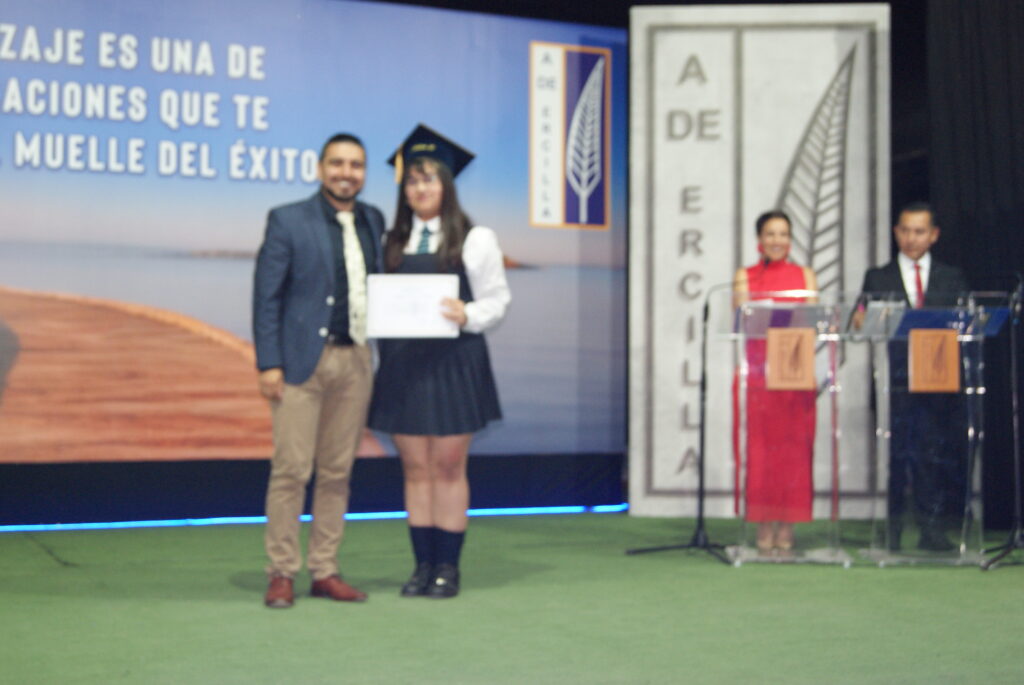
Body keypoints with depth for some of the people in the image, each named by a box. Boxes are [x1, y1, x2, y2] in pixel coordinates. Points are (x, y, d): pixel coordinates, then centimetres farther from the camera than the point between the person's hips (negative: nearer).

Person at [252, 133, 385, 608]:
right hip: (303, 360, -4)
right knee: (291, 471, -4)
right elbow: (266, 297, -3)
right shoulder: (287, 221, 0)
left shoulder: (373, 222, 12)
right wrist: (269, 364, -9)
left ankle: (324, 572, 16)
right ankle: (281, 573, 6)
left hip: (356, 361, 4)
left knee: (337, 473, 8)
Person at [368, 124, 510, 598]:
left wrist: (468, 316, -18)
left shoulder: (475, 239, 3)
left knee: (449, 467, 1)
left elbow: (498, 298, 0)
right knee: (415, 468, 5)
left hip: (454, 361, -3)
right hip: (401, 363, 3)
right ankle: (423, 564, 12)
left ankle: (448, 565, 8)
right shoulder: (392, 243, 13)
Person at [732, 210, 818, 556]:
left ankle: (786, 530, 5)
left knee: (794, 447, -2)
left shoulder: (804, 276, 13)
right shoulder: (745, 277, 10)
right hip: (757, 369, -1)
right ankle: (764, 530, 3)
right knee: (758, 448, -4)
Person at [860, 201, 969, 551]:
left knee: (938, 453, -2)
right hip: (894, 381, -1)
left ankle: (932, 527, 6)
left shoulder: (953, 279, 16)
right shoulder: (877, 279, 13)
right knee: (894, 453, -2)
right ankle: (892, 528, 5)